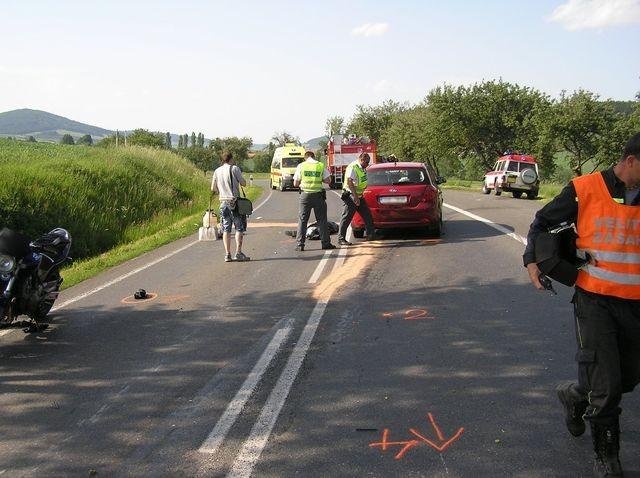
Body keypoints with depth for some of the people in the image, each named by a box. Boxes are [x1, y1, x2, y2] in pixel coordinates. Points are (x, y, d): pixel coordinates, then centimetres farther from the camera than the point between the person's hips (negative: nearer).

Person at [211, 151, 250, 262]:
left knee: (226, 229, 7)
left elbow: (213, 188, 11)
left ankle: (227, 254, 4)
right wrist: (241, 179, 15)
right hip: (235, 201, -5)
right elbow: (243, 183, -5)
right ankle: (238, 253, -6)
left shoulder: (217, 171, 10)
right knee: (240, 228, 1)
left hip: (223, 202, 5)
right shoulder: (234, 168, -5)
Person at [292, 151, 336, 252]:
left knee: (302, 220, 5)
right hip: (318, 195, 0)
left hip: (305, 195, 0)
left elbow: (295, 184, 2)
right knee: (321, 220, 10)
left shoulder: (301, 166, 1)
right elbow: (328, 180, -1)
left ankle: (300, 244, 0)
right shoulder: (321, 166, 1)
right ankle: (326, 243, 11)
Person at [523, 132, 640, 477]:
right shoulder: (585, 190, -9)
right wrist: (531, 260, -9)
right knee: (605, 385, -4)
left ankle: (574, 395, 44)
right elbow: (543, 221, 3)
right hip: (595, 299, -4)